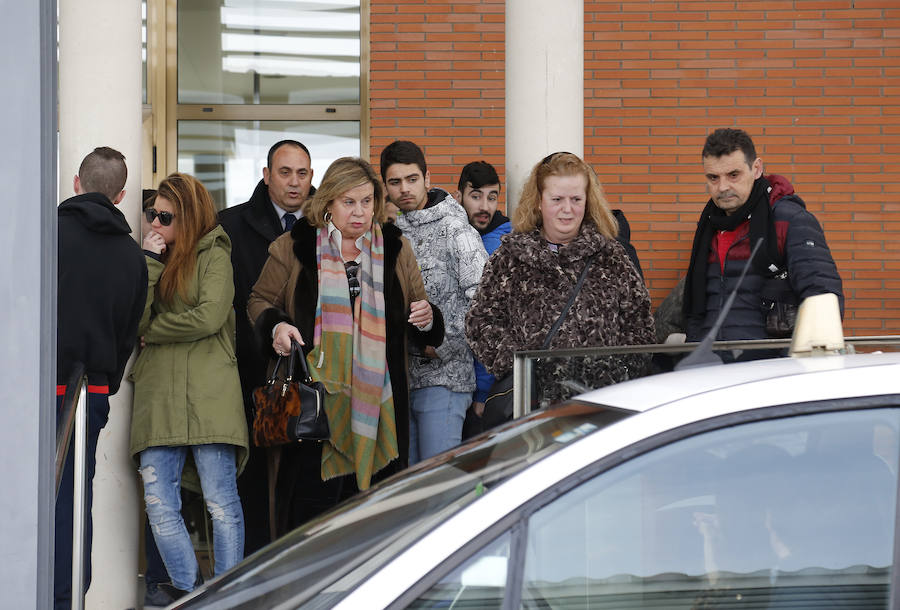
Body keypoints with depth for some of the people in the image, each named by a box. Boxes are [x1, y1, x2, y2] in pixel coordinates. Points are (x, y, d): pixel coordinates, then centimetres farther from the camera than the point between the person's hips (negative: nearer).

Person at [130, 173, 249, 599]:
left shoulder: (213, 254, 4)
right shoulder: (153, 261, 20)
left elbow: (209, 317, -11)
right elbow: (134, 321, 5)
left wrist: (152, 332, 1)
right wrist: (150, 262, 0)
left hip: (208, 393, -5)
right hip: (158, 394, 5)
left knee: (221, 503, -3)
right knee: (159, 504, -2)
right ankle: (189, 593, 8)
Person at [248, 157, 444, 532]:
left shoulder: (396, 249, 13)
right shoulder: (294, 247, 6)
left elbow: (417, 321, 21)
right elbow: (260, 301, 13)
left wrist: (426, 318, -3)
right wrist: (277, 325, -8)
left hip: (377, 398, 2)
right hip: (316, 394, -2)